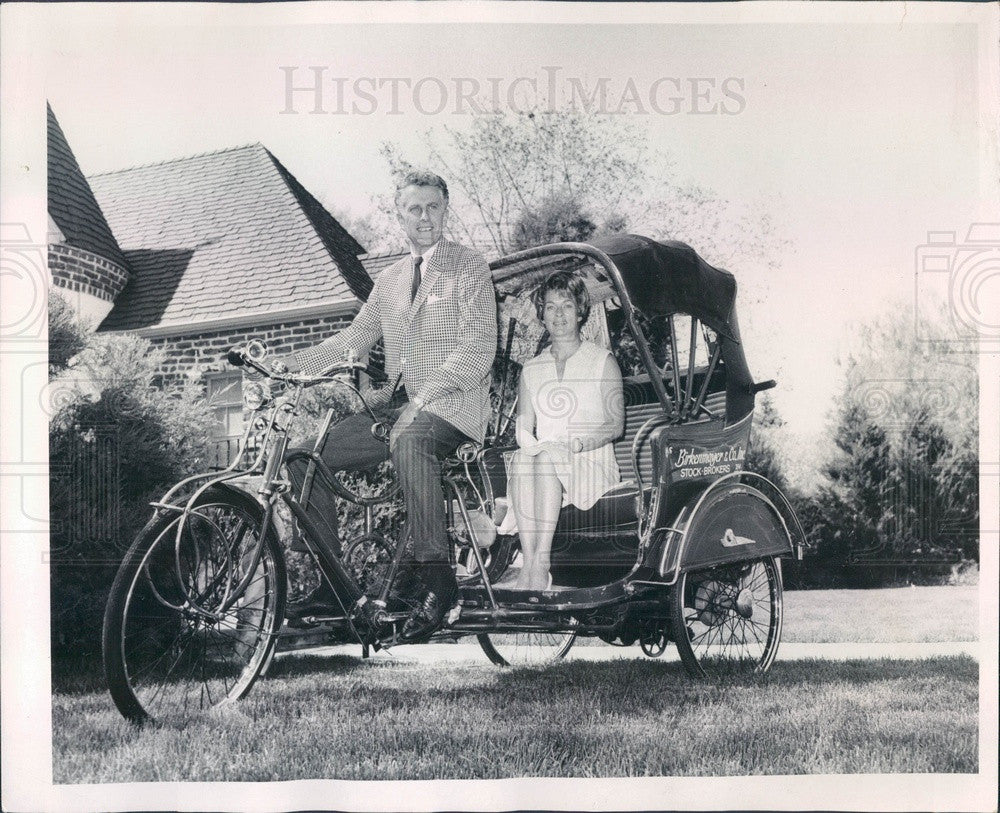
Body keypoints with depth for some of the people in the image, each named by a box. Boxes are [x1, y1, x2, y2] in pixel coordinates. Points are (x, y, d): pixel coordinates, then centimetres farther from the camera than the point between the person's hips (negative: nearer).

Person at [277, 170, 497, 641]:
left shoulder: (469, 269, 2)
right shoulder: (390, 280, 21)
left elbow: (479, 346, -10)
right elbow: (353, 339, 21)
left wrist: (427, 393, -23)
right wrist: (288, 367, 6)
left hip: (454, 405, -7)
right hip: (397, 406, 7)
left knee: (408, 438, -41)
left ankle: (437, 580, -40)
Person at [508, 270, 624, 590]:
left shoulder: (602, 362, 9)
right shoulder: (531, 369, 19)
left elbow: (616, 424, 0)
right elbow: (523, 429, 11)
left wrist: (578, 444, -17)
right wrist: (531, 444, -13)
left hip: (593, 467, -3)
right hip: (544, 461, 3)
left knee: (546, 458, -34)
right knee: (521, 459, -32)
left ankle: (539, 563, -39)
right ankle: (528, 563, -40)